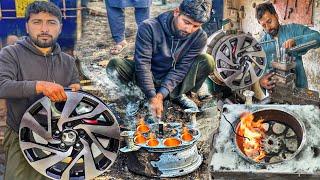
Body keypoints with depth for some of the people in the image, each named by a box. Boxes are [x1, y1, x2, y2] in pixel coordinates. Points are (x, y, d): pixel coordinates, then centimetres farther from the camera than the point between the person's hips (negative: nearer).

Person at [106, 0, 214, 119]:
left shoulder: (199, 38, -16)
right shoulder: (149, 28, -23)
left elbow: (181, 69, -19)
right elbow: (142, 64, -28)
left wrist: (161, 94, -30)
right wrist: (152, 97, -36)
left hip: (174, 81, 2)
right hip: (148, 78, -2)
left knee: (207, 61, -21)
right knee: (115, 64, -28)